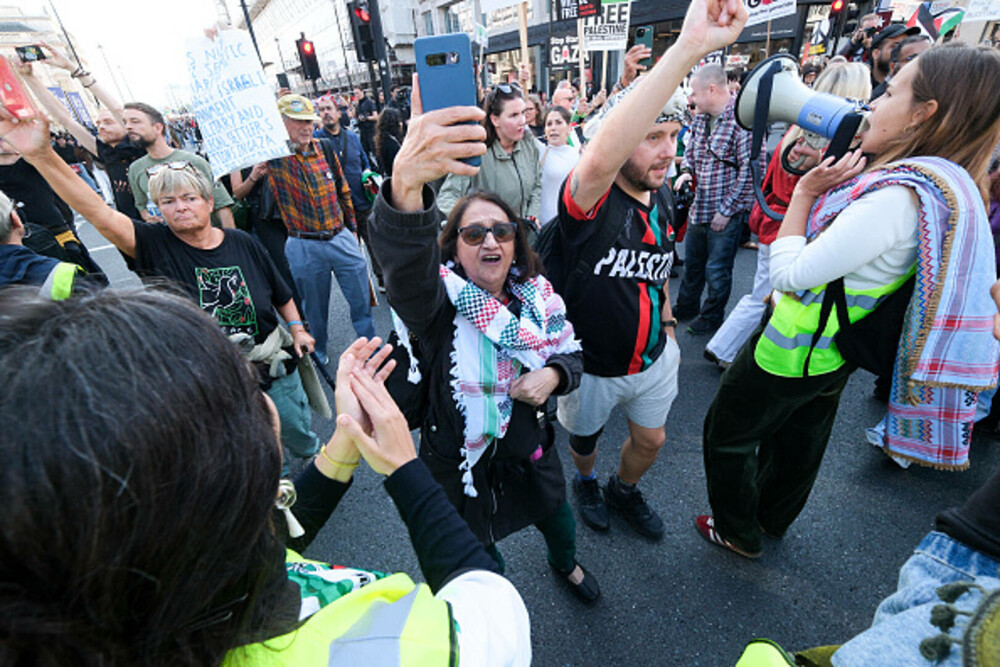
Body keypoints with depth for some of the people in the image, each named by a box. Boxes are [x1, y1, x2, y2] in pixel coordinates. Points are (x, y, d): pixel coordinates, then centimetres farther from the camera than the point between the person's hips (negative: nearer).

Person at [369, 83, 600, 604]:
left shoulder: (537, 295, -9)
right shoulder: (437, 298, -25)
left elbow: (569, 352, 3)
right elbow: (404, 266, -48)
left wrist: (553, 374, -21)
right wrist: (405, 184, -68)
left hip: (527, 445, 4)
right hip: (457, 458, -3)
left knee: (556, 516, 29)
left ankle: (566, 564, 67)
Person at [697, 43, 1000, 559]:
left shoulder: (899, 197, -30)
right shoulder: (939, 182, 2)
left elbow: (789, 273, -28)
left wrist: (804, 193, -19)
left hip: (792, 351, -9)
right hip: (830, 351, 10)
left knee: (727, 435, 11)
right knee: (798, 440, 27)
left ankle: (738, 534, 34)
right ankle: (772, 518, 52)